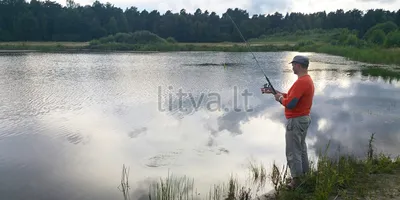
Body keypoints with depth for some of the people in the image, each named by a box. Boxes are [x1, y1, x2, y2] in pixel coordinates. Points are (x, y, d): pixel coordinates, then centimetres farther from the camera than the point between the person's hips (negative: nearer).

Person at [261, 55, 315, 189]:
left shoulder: (301, 82, -24)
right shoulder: (307, 79, 10)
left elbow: (289, 103, -28)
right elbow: (291, 96, 14)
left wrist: (280, 98, -8)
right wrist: (274, 91, 11)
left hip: (296, 121, -11)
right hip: (304, 118, 11)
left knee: (293, 151, -1)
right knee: (301, 148, 21)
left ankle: (296, 180, 7)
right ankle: (304, 175, 33)